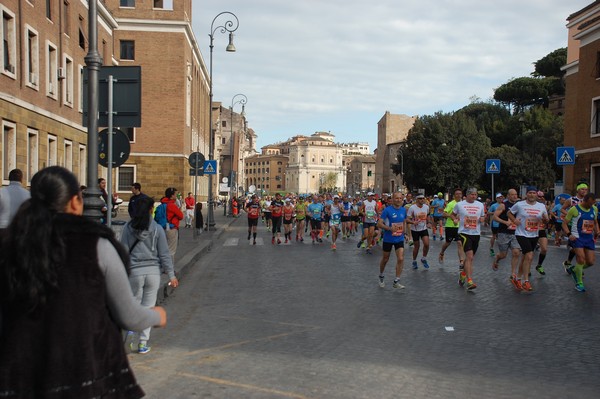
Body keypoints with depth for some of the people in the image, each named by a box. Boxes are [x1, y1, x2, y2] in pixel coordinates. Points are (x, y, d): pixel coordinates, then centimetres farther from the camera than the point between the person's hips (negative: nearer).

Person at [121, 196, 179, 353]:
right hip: (153, 271, 0)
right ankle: (143, 343, 12)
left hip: (135, 271, 0)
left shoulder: (128, 227, -1)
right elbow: (164, 253, -1)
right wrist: (171, 275, 4)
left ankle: (129, 329, -10)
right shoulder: (157, 229, -2)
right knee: (148, 306, 9)